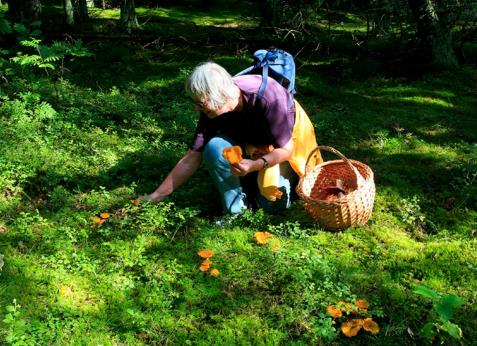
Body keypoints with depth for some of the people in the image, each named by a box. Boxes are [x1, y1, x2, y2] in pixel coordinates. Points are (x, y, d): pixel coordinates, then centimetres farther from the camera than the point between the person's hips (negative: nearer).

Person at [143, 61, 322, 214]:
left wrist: (255, 165, -45)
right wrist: (156, 196, -19)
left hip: (286, 143, -3)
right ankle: (236, 209, -8)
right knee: (214, 148, -29)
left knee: (273, 205, -12)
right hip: (250, 144, 3)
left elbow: (286, 149, -26)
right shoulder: (213, 109, -24)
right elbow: (191, 159, -18)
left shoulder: (267, 98, -38)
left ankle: (285, 176, 20)